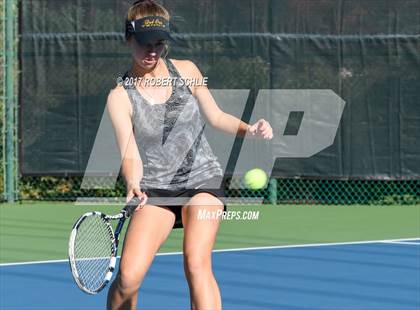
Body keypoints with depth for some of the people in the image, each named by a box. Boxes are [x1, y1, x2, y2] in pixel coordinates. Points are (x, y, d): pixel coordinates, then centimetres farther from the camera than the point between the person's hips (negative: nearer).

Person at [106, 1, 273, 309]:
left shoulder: (186, 72, 1)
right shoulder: (120, 97, -7)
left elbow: (216, 117, 15)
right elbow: (130, 156, -16)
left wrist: (249, 129, -3)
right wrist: (132, 182, -37)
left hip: (202, 179, 1)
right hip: (155, 190, -1)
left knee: (196, 265, -22)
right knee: (128, 277, -15)